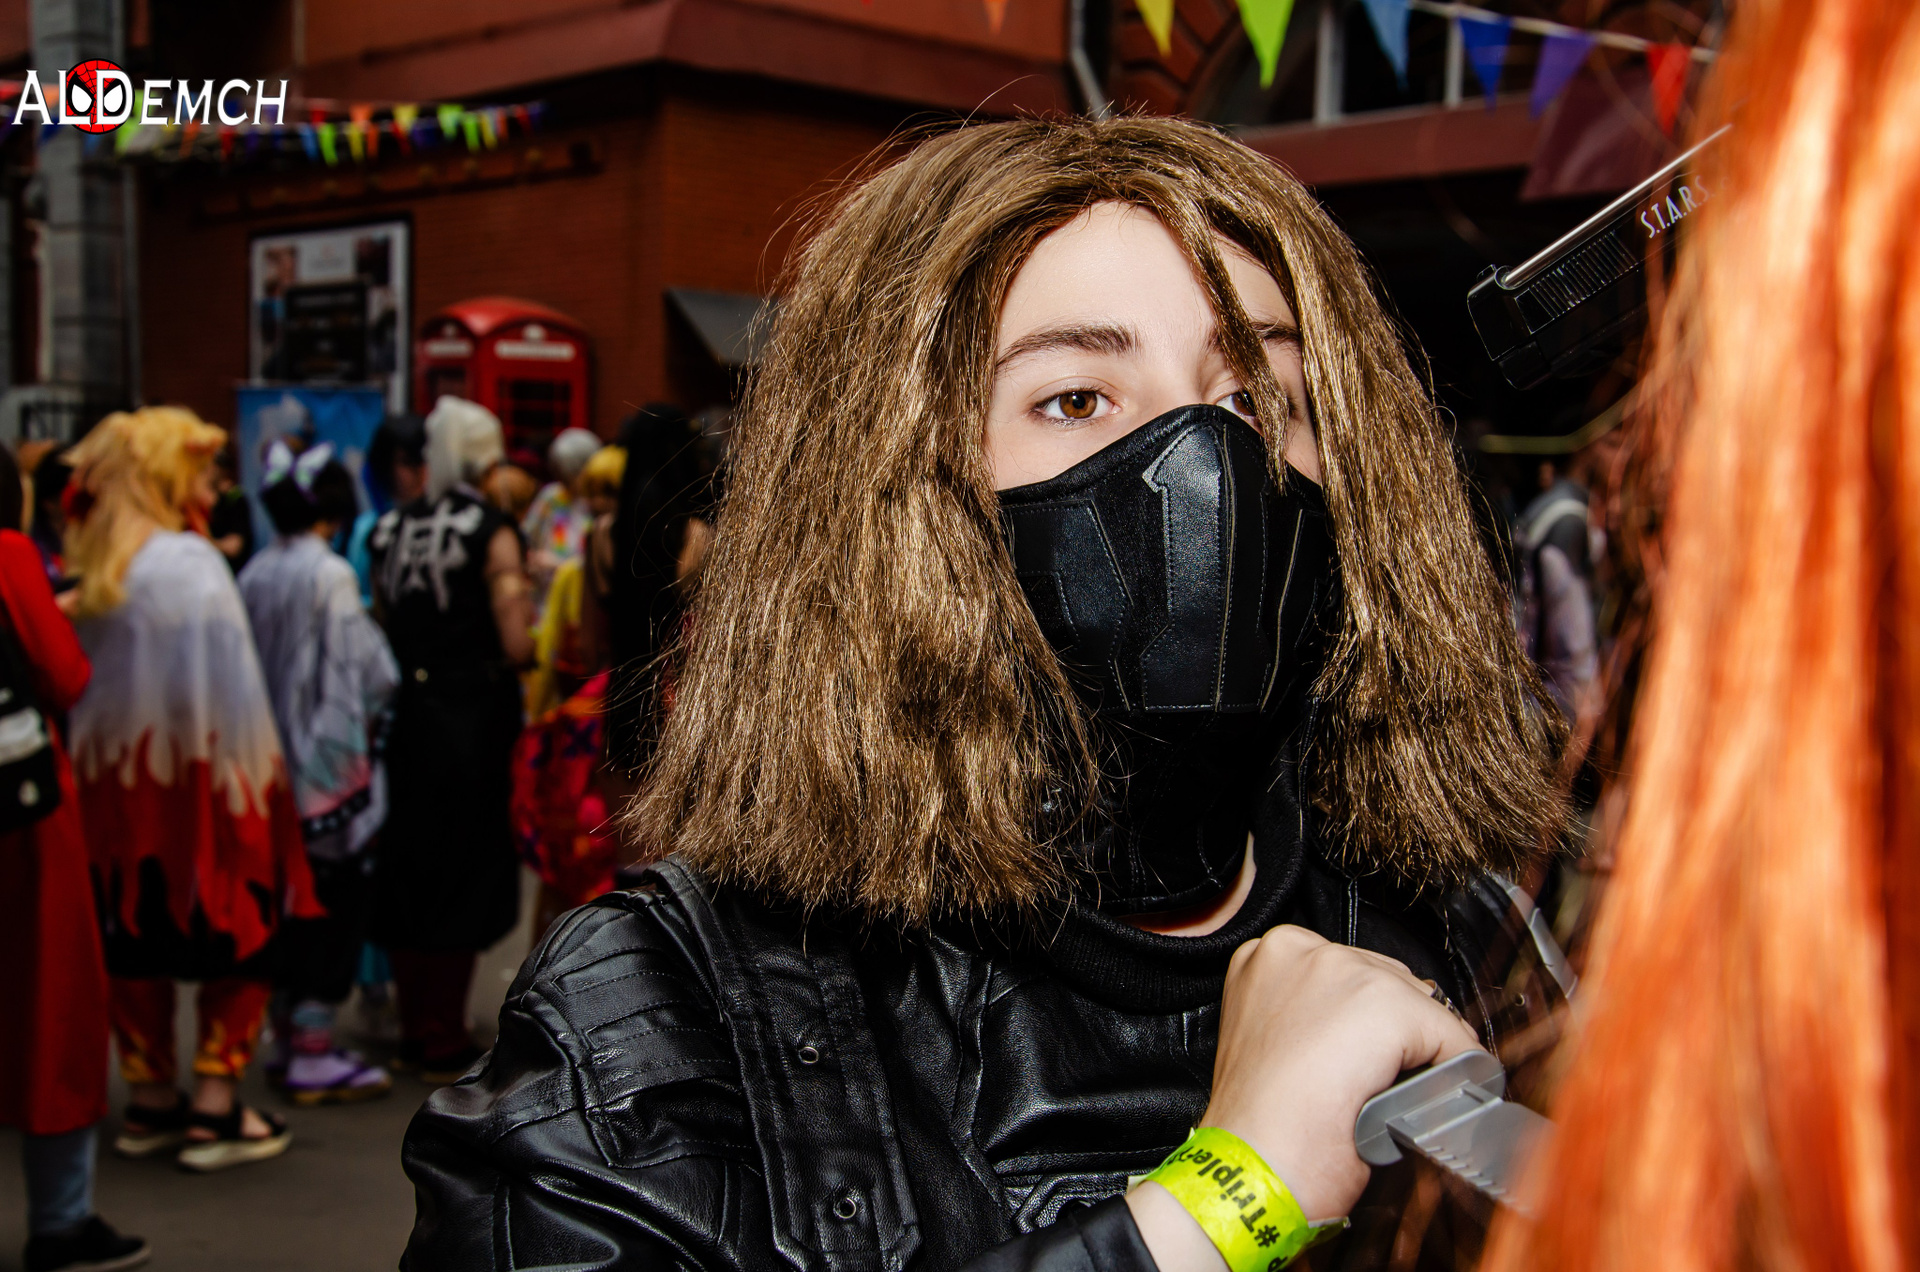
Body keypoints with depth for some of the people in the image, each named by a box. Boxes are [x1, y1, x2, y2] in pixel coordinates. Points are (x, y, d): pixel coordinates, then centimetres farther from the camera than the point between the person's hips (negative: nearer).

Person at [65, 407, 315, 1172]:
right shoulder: (189, 565, -14)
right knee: (236, 935, 4)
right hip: (198, 777, -6)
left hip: (114, 780, 7)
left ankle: (150, 1102, 23)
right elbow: (229, 685, -16)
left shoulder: (94, 569, 4)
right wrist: (254, 774, -10)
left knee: (136, 937, 13)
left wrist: (98, 761, 14)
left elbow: (76, 680, 8)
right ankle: (215, 1110, 4)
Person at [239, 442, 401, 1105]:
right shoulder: (329, 575, -16)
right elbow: (370, 670, -14)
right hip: (330, 761, -7)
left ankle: (288, 1035, 23)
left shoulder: (253, 574, 3)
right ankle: (313, 1052, 3)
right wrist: (375, 706, 6)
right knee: (337, 895, 1)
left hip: (273, 764, 7)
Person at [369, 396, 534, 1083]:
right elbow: (516, 645, -15)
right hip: (474, 719, -5)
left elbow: (381, 633, 10)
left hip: (409, 714, 5)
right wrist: (524, 606, 5)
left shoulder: (390, 529, 6)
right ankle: (443, 1044, 8)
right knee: (464, 874, 4)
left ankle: (414, 1030, 25)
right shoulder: (491, 531, -11)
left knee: (409, 871, 15)